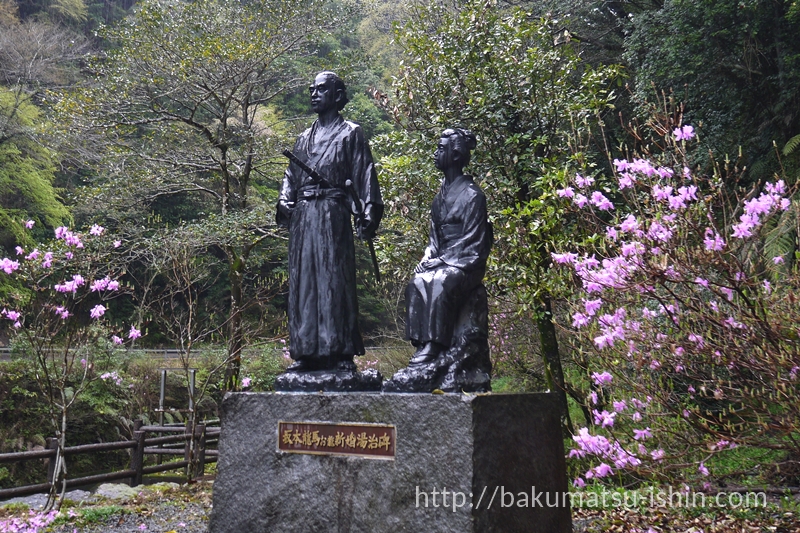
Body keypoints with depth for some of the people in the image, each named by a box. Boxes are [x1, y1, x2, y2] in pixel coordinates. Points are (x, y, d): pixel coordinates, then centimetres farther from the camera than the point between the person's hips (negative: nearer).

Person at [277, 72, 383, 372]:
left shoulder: (350, 133, 6)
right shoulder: (304, 138, 22)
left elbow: (364, 175, -3)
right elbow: (291, 176, 22)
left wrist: (368, 214, -14)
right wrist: (285, 200, 2)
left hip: (333, 214, -6)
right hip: (302, 215, 6)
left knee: (335, 280, -8)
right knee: (302, 281, 4)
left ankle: (340, 354, -5)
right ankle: (306, 352, 10)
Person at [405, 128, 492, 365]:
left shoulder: (472, 195, -8)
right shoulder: (441, 194, 15)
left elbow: (471, 241, -12)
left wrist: (440, 260, -16)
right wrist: (428, 258, -1)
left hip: (466, 263, -6)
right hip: (442, 262, 6)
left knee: (440, 283, -35)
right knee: (416, 283, -23)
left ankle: (434, 345, -34)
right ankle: (421, 343, -26)